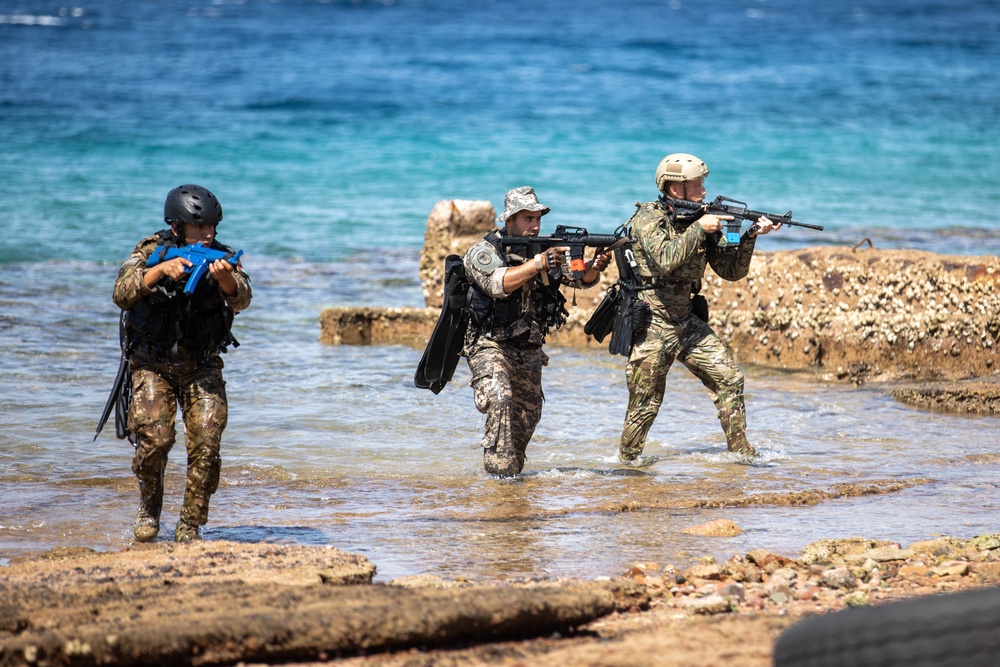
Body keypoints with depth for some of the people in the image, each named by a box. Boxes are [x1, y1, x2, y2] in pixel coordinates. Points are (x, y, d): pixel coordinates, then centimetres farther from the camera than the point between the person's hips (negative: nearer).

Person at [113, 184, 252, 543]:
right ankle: (149, 507, 9)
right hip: (153, 364, -1)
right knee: (155, 436, -18)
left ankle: (191, 525, 0)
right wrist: (160, 270, -36)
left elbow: (241, 300, -23)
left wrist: (225, 277, -45)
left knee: (206, 442, -13)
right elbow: (123, 294, -22)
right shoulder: (151, 251, -7)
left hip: (202, 367, 1)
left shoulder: (221, 257, -5)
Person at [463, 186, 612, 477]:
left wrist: (594, 266, -29)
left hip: (528, 352, 6)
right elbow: (498, 284, -31)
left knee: (528, 415, 13)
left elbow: (580, 278, -6)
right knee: (500, 399, -27)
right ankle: (501, 471, -25)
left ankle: (512, 467, 32)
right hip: (490, 346, -6)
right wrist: (538, 263, -41)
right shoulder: (484, 251, -13)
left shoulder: (546, 251, 4)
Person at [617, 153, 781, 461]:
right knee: (645, 403, -1)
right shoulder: (648, 218, -12)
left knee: (729, 379, -1)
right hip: (651, 323, -6)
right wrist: (699, 229, -26)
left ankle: (741, 451, 8)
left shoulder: (700, 221, 7)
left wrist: (750, 236, -7)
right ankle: (626, 462, 16)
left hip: (687, 320, 6)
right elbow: (666, 259, -30)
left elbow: (731, 270, 7)